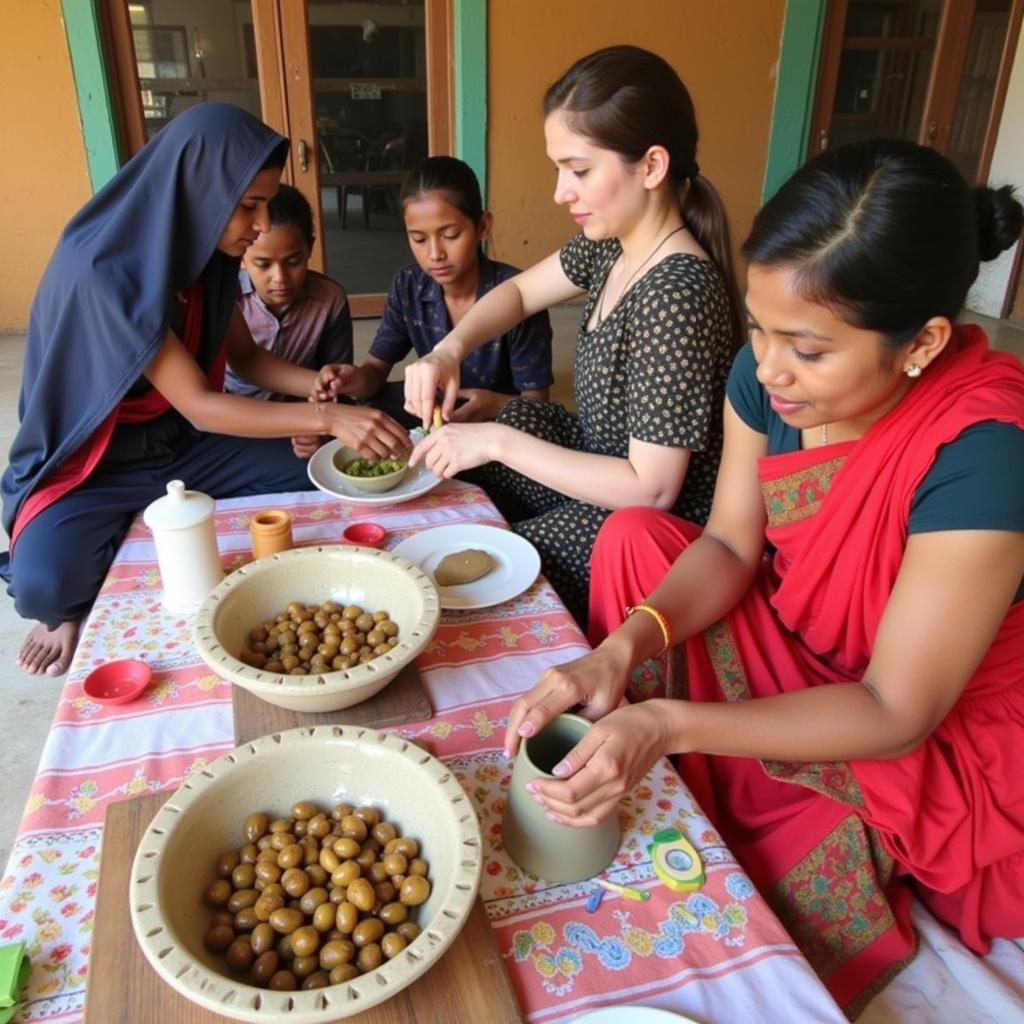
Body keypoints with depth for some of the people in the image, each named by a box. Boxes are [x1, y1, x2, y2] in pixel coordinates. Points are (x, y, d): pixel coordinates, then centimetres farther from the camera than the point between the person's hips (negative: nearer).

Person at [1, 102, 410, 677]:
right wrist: (328, 418, -37)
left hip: (182, 442, 7)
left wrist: (320, 385, -13)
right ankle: (78, 611, 6)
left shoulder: (205, 251, -5)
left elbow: (246, 356, 7)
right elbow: (198, 405, -30)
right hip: (93, 463, -6)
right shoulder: (102, 272, -28)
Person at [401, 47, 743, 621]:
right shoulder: (612, 243, -5)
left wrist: (500, 442, -26)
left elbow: (652, 490, -29)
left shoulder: (677, 294, -30)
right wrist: (448, 352, -8)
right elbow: (520, 291, 12)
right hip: (603, 464, 8)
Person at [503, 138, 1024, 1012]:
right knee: (633, 536, -7)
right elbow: (729, 546, -8)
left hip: (940, 753, -6)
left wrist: (669, 724, -38)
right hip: (806, 660, 6)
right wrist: (621, 649, -27)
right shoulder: (771, 372, -15)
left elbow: (896, 714, -28)